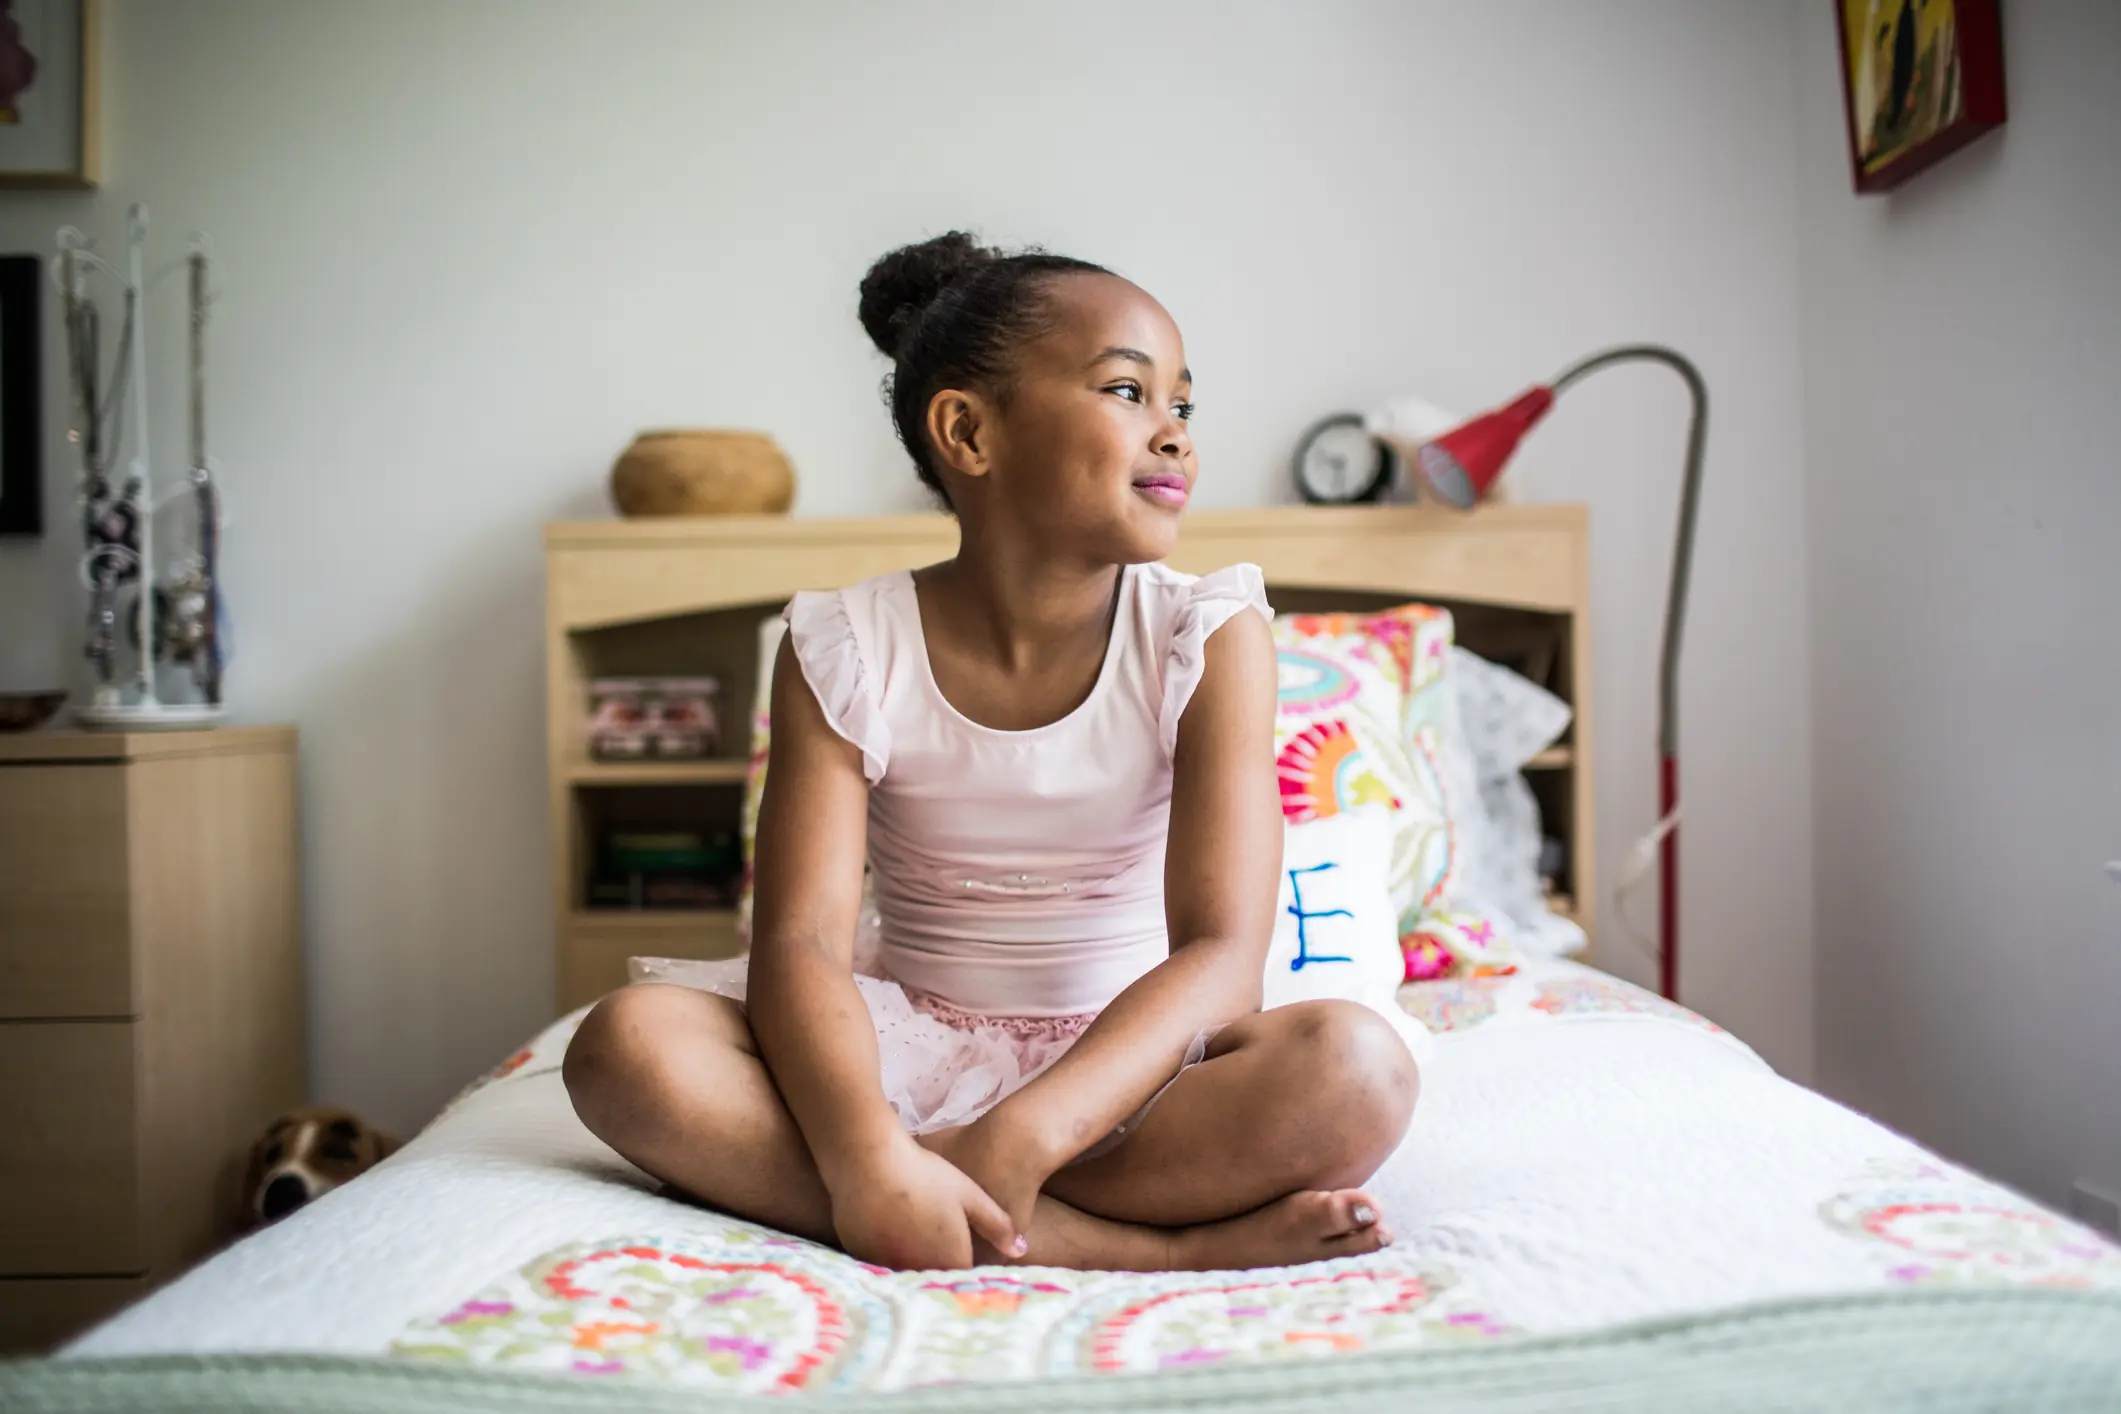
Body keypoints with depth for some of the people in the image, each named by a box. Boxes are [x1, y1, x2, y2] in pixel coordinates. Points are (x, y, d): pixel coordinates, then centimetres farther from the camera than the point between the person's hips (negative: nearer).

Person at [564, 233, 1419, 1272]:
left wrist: (1022, 1139, -33)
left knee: (1357, 1067, -30)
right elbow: (800, 942, -17)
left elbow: (1222, 952, -19)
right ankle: (1160, 1244, -29)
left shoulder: (1208, 636, -9)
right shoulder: (849, 650, -7)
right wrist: (868, 1152, -37)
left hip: (1128, 1061, -1)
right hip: (914, 1051, 2)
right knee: (629, 1045, -27)